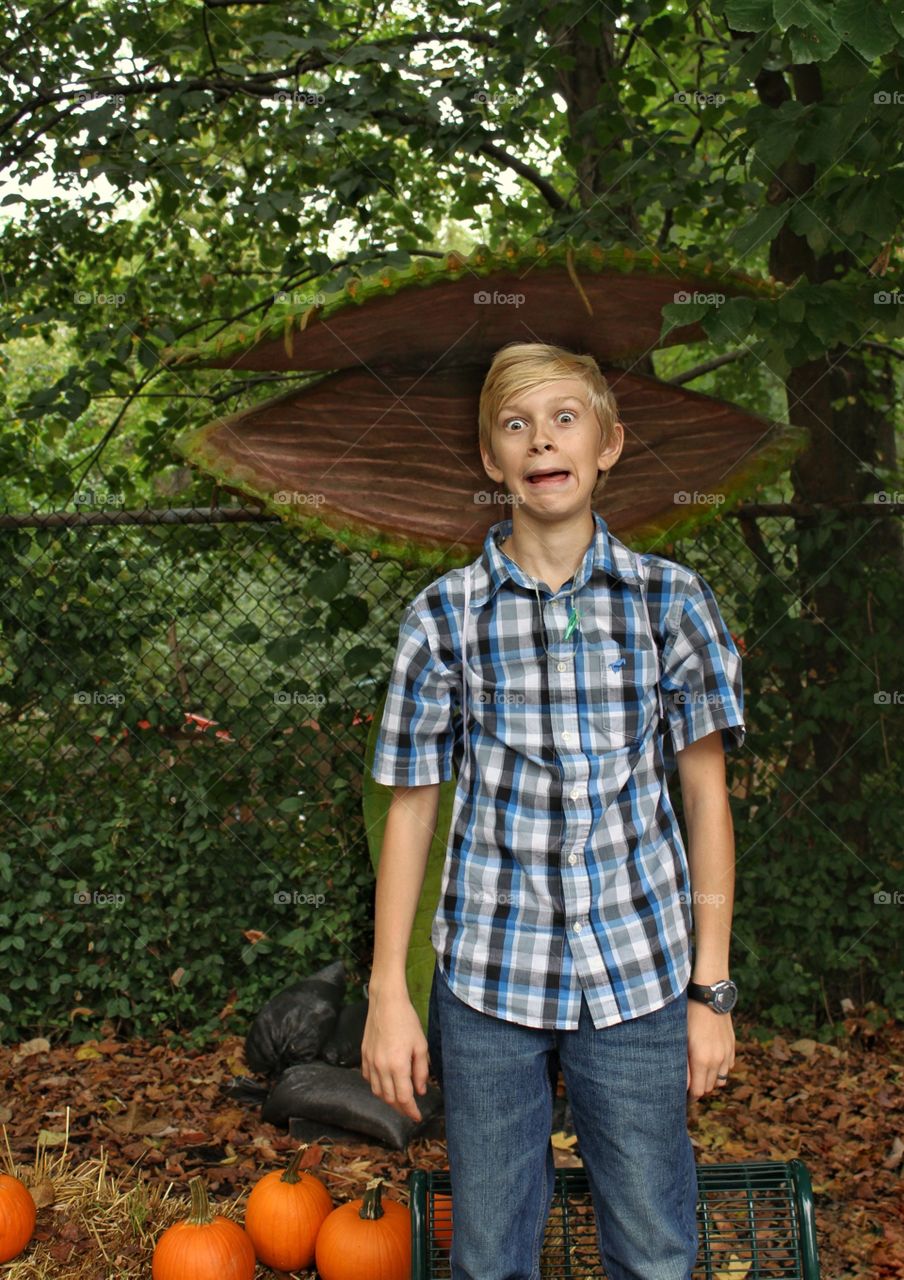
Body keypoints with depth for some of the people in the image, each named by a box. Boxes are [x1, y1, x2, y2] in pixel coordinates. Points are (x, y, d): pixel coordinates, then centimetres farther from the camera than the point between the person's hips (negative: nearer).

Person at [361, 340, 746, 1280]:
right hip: (488, 980, 0)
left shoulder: (671, 602, -1)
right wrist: (387, 997, 1)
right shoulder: (444, 617, -2)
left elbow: (706, 797, 2)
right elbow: (410, 808, 2)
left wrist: (713, 990, 0)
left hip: (639, 972, 0)